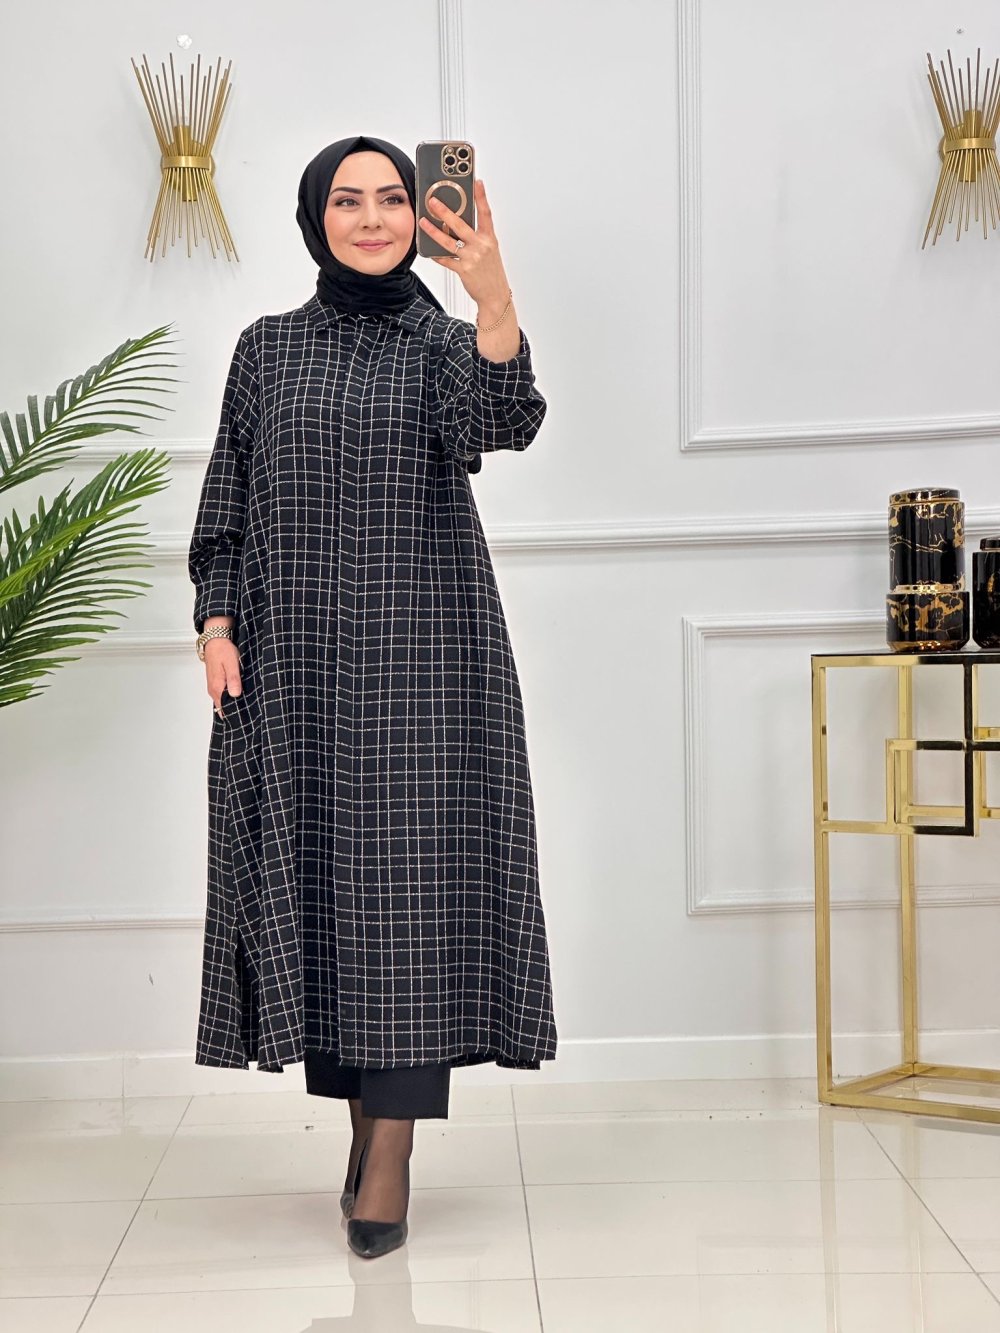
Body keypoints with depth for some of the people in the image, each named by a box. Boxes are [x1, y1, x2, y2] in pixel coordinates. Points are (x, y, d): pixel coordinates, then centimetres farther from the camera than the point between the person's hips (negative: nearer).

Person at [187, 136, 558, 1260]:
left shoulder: (444, 341, 4)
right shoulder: (268, 349, 11)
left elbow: (505, 425, -19)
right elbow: (224, 505, 12)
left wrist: (496, 302, -36)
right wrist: (217, 623, -2)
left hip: (421, 651, -2)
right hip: (289, 659, 3)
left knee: (410, 872, -5)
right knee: (308, 868, 5)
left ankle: (392, 1146, 1)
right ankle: (362, 1106, 21)